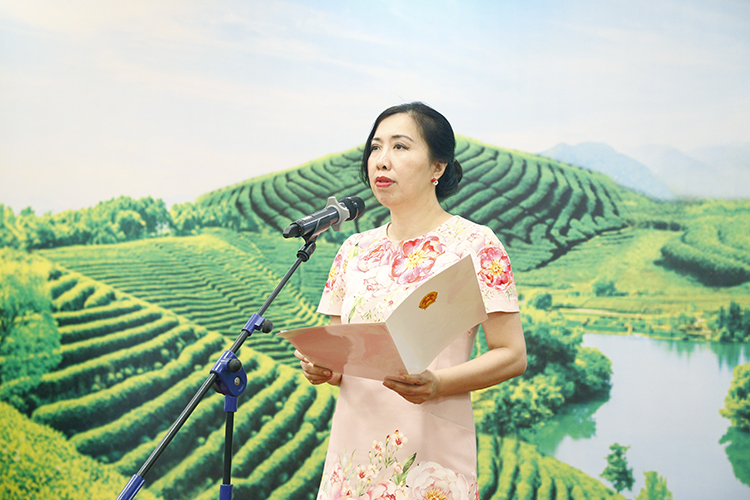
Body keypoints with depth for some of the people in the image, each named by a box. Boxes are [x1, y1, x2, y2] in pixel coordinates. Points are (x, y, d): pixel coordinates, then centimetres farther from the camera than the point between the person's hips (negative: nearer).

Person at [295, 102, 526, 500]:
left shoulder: (474, 244, -5)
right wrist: (322, 367, -9)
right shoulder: (354, 250, 9)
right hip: (355, 452, 5)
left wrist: (437, 384, -23)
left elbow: (512, 355, -8)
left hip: (432, 454, -4)